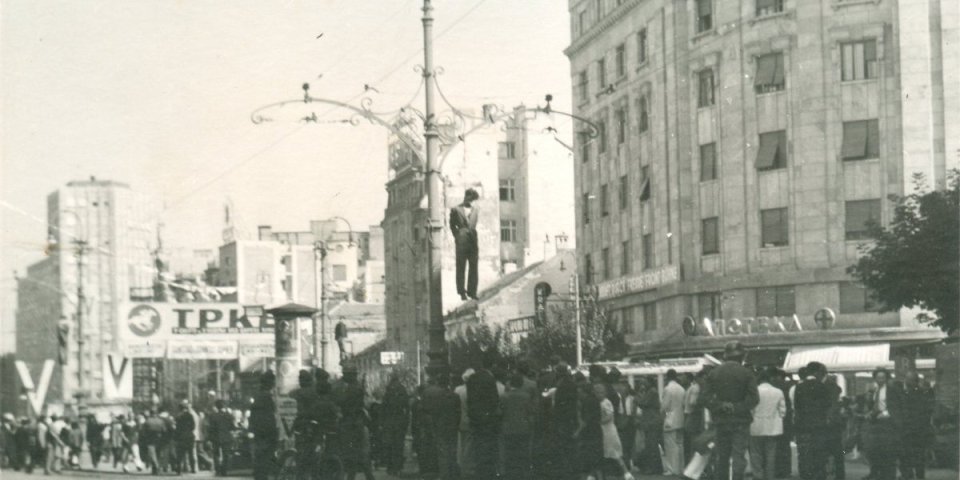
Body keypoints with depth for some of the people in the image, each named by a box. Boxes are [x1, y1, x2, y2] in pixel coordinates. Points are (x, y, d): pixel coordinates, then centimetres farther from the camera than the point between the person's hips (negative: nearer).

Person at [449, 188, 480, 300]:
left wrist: (476, 243, 11)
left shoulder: (474, 210, 15)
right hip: (462, 243, -4)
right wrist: (457, 237, -4)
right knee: (461, 269, 0)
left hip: (473, 242, 4)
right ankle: (462, 292, 6)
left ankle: (472, 291, 11)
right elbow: (452, 225, 5)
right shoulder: (456, 210, 1)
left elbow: (474, 226, 16)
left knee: (473, 269, 4)